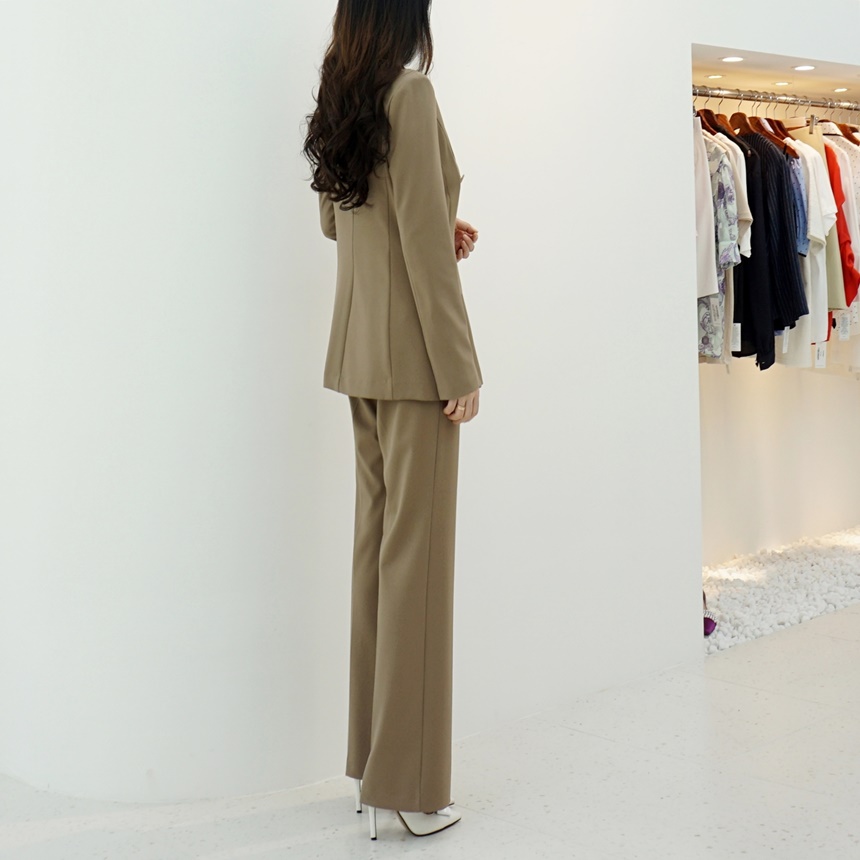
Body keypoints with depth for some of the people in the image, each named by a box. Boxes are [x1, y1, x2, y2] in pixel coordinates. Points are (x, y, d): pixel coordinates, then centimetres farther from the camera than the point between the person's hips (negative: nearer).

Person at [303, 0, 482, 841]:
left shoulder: (342, 100, 13)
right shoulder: (409, 92, -11)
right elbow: (422, 241, -16)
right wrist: (461, 369, -13)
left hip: (357, 352, 8)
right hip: (412, 353, -8)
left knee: (375, 542, 12)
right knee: (417, 551, -4)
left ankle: (371, 756, 21)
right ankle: (410, 782, 3)